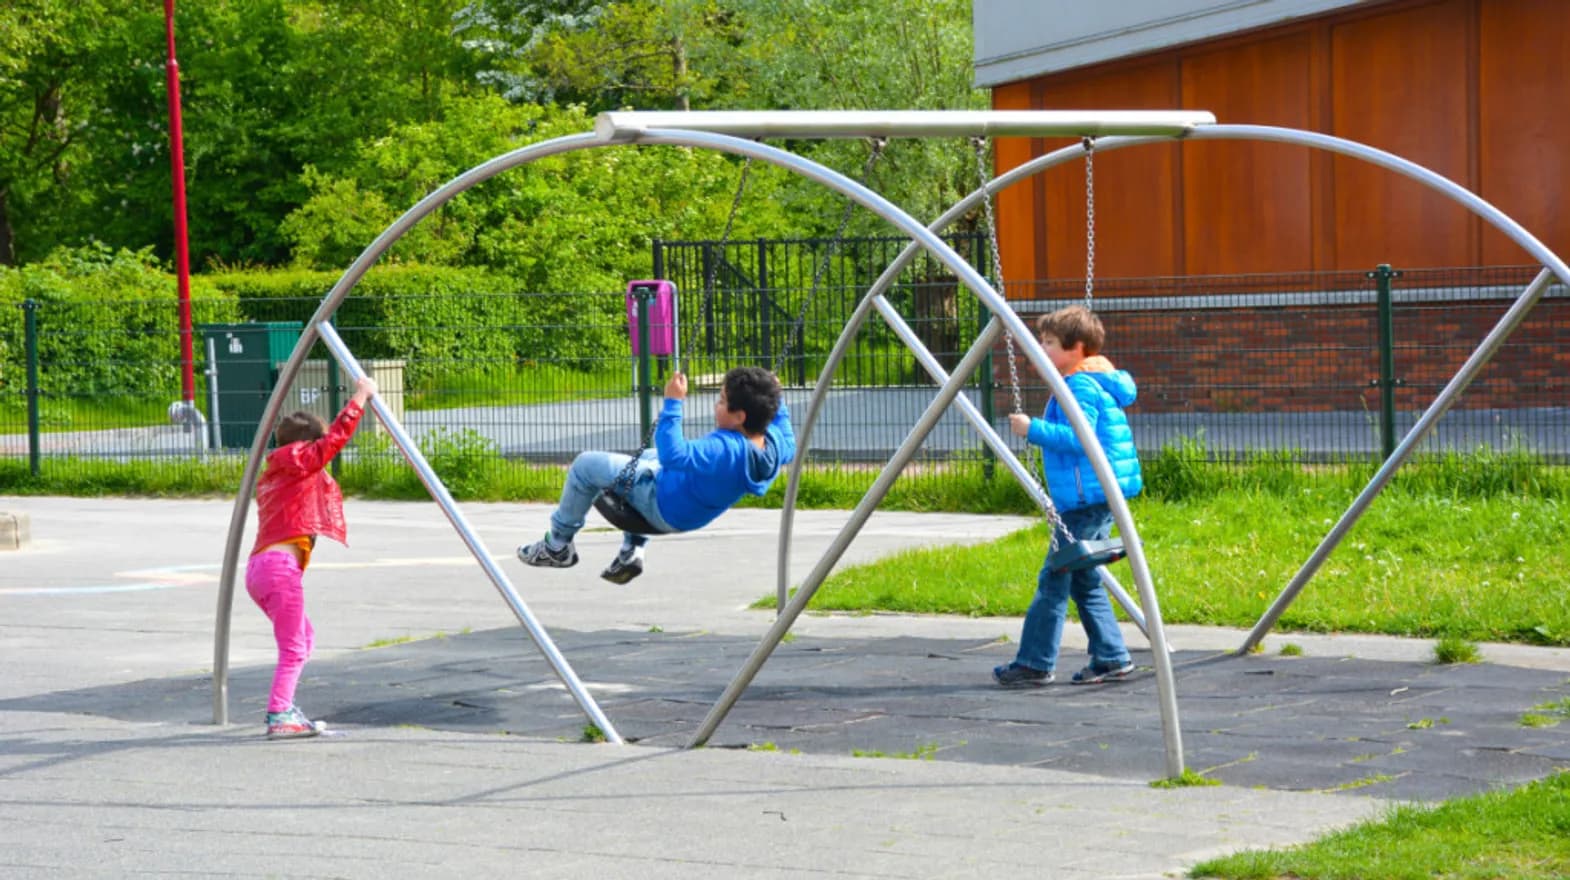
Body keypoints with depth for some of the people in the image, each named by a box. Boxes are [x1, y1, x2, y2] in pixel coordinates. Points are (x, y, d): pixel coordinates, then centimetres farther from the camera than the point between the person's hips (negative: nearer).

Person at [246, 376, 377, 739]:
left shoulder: (275, 474, 23)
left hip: (260, 565, 10)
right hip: (280, 565, -10)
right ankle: (279, 717, -11)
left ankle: (283, 708, 17)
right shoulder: (300, 463, -1)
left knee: (303, 638, 21)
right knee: (293, 646, -8)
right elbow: (337, 436, -7)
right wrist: (361, 397, 1)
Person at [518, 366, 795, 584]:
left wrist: (673, 404, -43)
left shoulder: (725, 451, -42)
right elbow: (790, 446, 7)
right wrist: (776, 402, 14)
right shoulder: (775, 443, -17)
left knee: (585, 465, 3)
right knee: (647, 456, 38)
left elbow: (673, 455, -48)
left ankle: (557, 545, 22)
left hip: (664, 505, -8)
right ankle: (632, 552, 31)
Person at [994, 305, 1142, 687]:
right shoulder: (1095, 382, 18)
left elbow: (1080, 438, -25)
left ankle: (1034, 663, -6)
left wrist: (1033, 429, -21)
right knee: (1084, 580, 14)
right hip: (1097, 498, 11)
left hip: (1087, 497, -11)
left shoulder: (1081, 387, -14)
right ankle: (1110, 658, 14)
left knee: (1055, 580, -8)